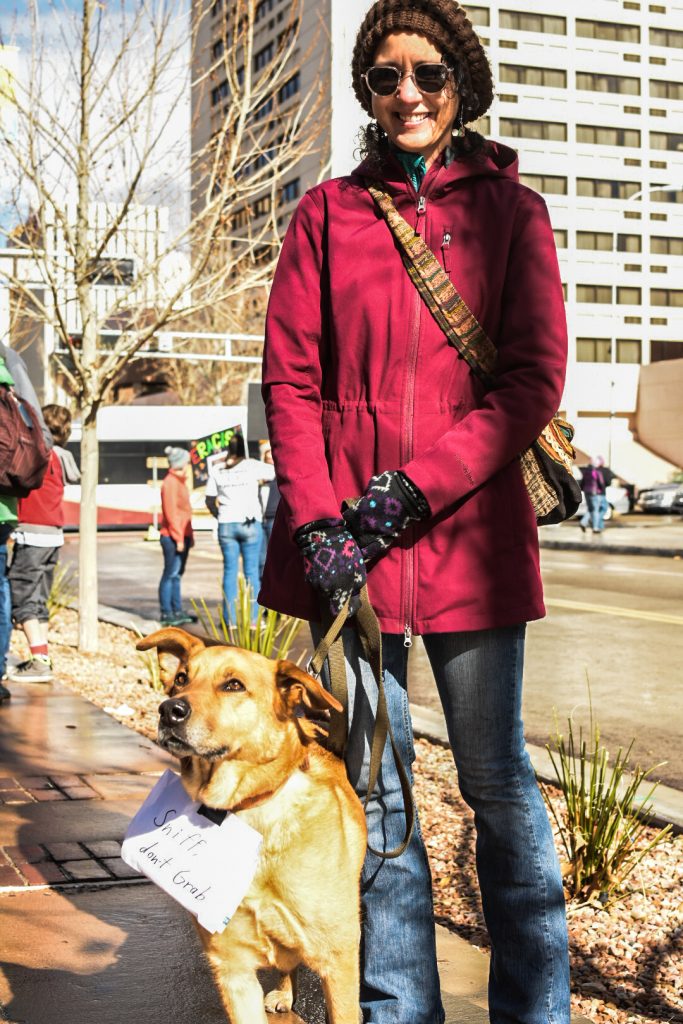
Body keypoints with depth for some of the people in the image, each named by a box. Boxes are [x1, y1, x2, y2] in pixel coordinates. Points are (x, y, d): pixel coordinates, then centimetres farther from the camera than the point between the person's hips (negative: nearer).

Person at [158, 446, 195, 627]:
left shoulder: (179, 481, 16)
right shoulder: (170, 483, -13)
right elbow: (171, 513, -17)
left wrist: (189, 535, 17)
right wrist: (178, 538, -18)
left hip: (182, 536, 9)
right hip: (173, 537, -9)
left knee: (177, 574, 13)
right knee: (170, 574, -5)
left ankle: (177, 611, 19)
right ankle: (166, 614, -1)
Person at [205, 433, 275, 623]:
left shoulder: (216, 469, 3)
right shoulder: (252, 466, -5)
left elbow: (210, 501, 6)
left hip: (226, 525, 3)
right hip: (250, 524, -2)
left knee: (230, 571, 7)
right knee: (251, 572, 2)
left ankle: (230, 619, 7)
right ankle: (252, 619, 1)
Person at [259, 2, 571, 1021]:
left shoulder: (511, 210, 6)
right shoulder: (328, 213, 11)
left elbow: (535, 381, -3)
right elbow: (289, 376, 5)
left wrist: (413, 487, -14)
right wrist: (317, 521, -9)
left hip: (468, 527, -1)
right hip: (345, 536, 2)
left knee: (497, 783, 4)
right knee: (371, 785, 7)